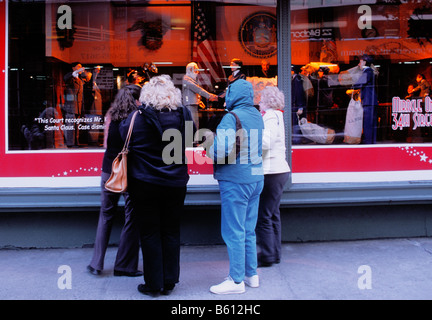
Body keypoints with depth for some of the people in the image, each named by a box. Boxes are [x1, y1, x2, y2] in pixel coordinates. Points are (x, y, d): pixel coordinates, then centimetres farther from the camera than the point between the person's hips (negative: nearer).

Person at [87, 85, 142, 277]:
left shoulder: (110, 116, 5)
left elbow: (105, 144, 11)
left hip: (109, 171, 4)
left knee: (106, 215, 15)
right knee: (131, 218, 6)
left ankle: (96, 263, 17)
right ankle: (124, 265, 13)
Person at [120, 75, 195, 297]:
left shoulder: (138, 118, -14)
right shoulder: (183, 116, -6)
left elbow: (123, 132, 5)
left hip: (144, 185, -2)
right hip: (175, 184, 3)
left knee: (149, 234, 8)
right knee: (171, 233, 13)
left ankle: (154, 284, 16)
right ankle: (169, 283, 21)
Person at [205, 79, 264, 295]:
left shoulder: (231, 117, -15)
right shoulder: (257, 116, 9)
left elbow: (221, 151, -24)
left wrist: (209, 142, -2)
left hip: (236, 181, -8)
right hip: (256, 178, 8)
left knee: (234, 232, 0)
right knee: (248, 231, 17)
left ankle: (236, 281, 7)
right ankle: (251, 275, 26)